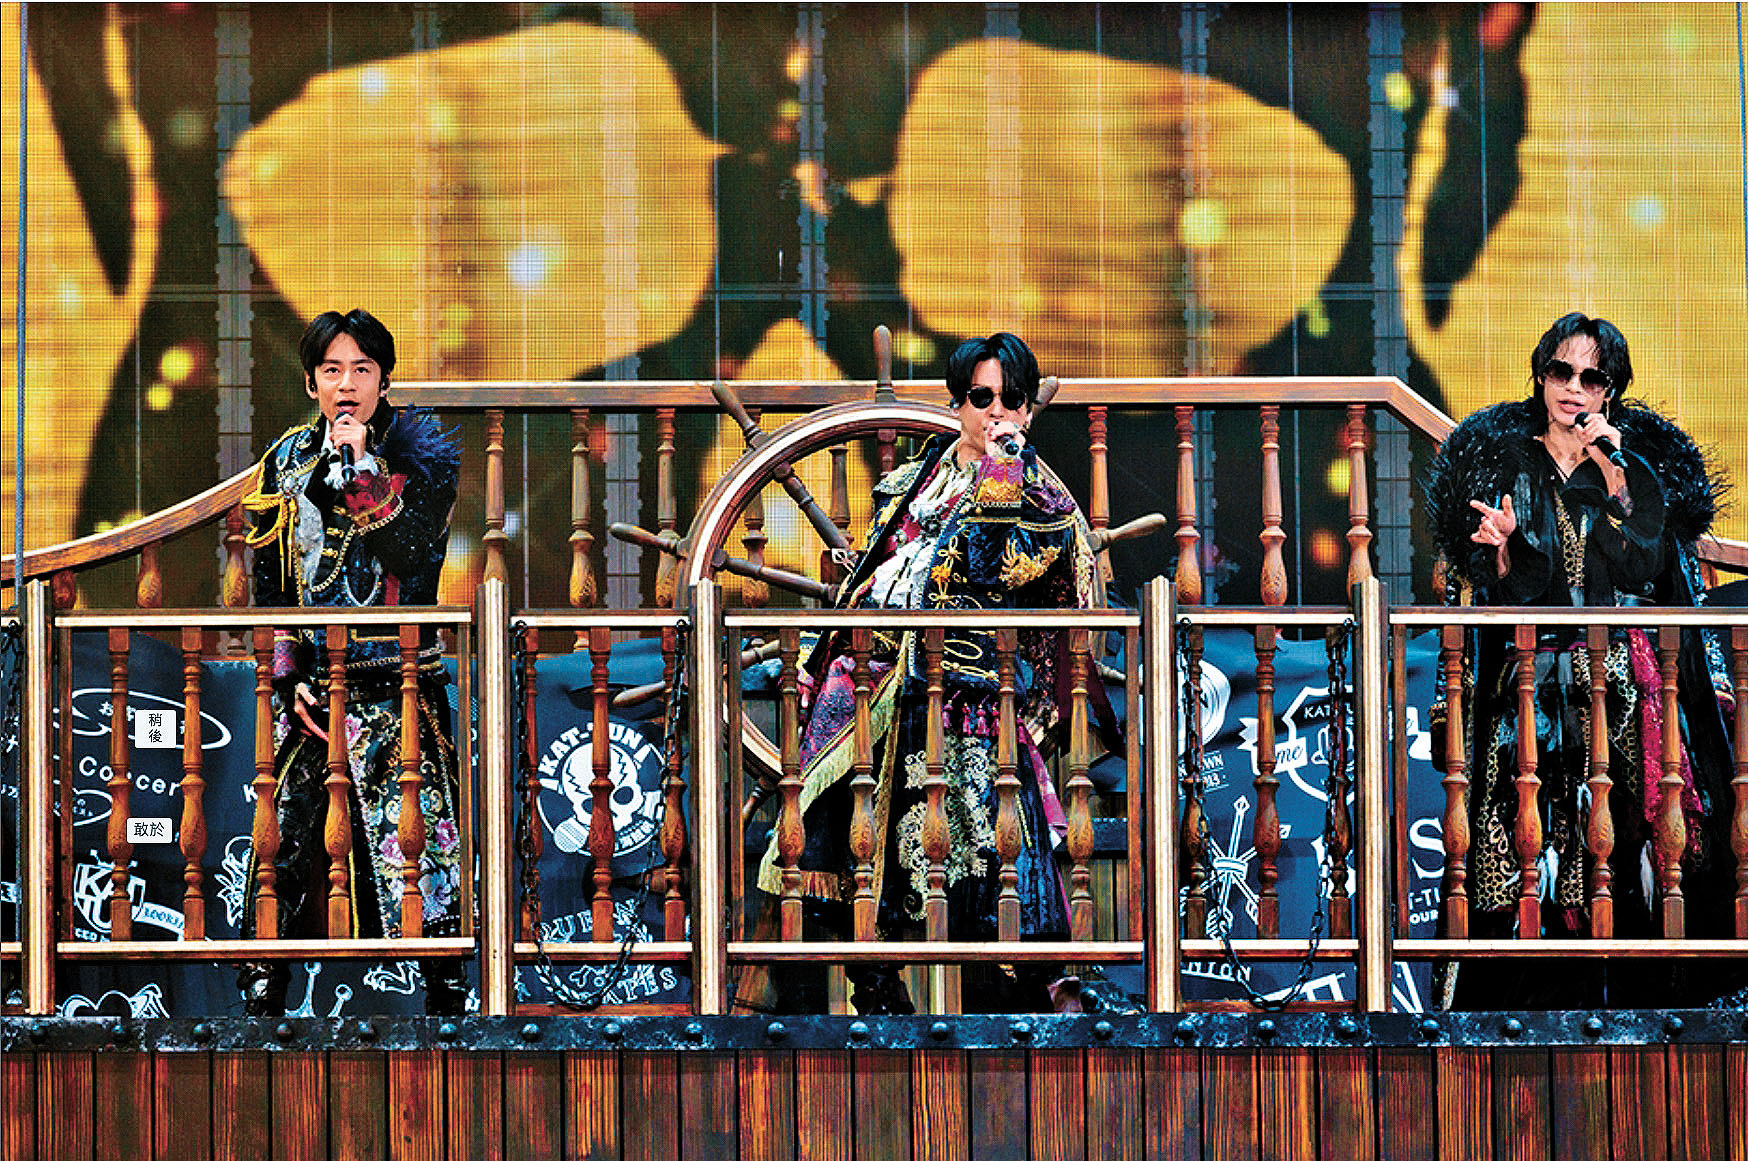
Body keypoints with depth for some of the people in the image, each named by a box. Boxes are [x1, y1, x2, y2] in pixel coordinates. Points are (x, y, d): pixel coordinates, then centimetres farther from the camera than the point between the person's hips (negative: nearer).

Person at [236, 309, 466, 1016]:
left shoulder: (420, 449, 2)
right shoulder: (288, 461, 11)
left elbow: (413, 553, -13)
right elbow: (269, 582, 10)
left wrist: (360, 466, -14)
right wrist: (288, 677, 0)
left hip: (398, 675, -3)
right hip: (308, 676, 3)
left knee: (416, 826, -10)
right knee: (288, 826, -1)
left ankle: (443, 987, -4)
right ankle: (264, 990, 6)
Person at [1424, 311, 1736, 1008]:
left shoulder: (1639, 467, 12)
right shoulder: (1504, 462, 12)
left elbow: (1646, 569, -3)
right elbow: (1498, 589, 7)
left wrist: (1613, 476, -7)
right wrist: (1503, 546, -15)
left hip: (1628, 686, 0)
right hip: (1532, 682, 0)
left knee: (1623, 840, -11)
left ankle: (1627, 995, -6)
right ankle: (1537, 1003, -8)